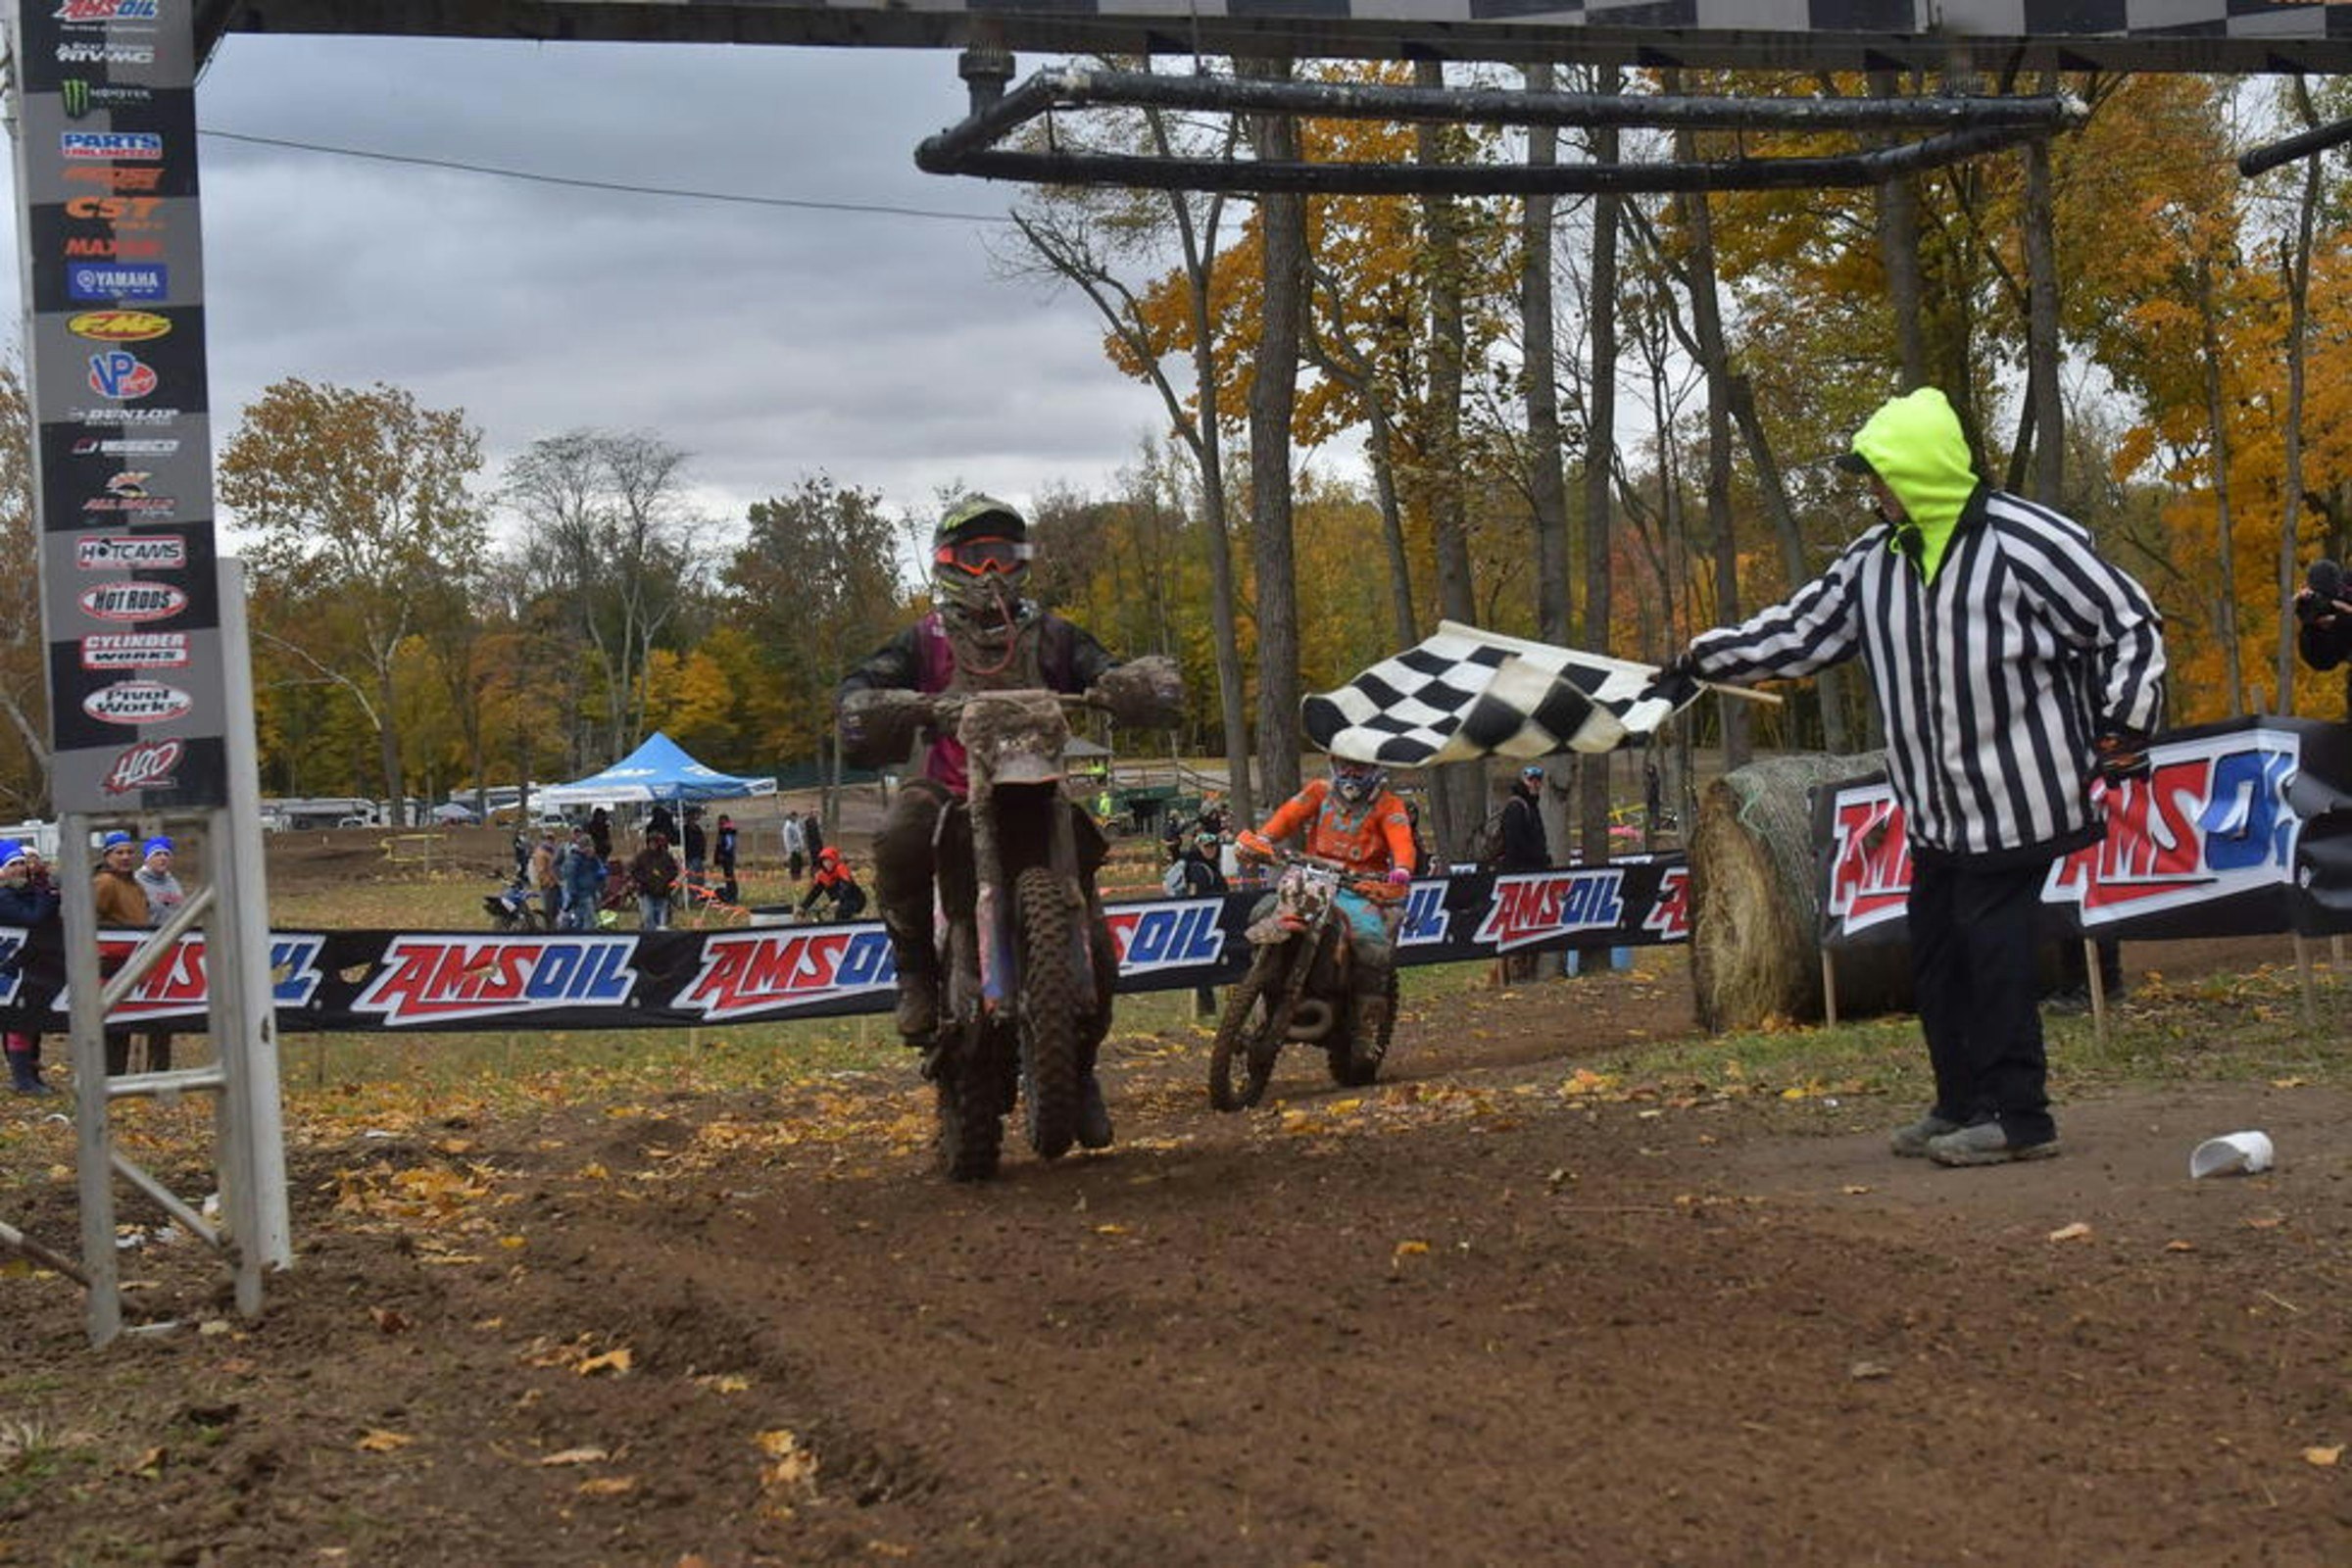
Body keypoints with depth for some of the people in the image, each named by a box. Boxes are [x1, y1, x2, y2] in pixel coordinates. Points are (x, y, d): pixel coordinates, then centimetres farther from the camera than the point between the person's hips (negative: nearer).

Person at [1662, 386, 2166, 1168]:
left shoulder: (2027, 541, -15)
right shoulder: (1875, 559, 5)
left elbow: (2131, 626, -10)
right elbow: (1800, 628, 14)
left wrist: (2123, 728, -14)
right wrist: (1705, 658, 11)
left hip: (2018, 798, -8)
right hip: (1936, 810, 8)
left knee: (1991, 949, -7)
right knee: (1936, 953, 12)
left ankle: (2016, 1117, 2)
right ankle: (1963, 1104, 25)